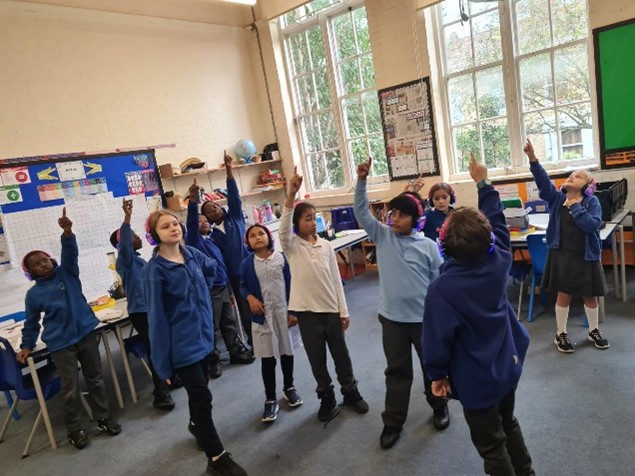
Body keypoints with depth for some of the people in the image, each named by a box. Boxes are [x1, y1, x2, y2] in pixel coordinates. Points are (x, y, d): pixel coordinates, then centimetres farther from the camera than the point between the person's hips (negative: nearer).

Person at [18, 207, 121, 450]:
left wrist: (67, 232, -30)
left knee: (96, 380, 11)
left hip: (86, 334, 1)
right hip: (60, 344, -1)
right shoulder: (33, 294, 1)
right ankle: (75, 431, 19)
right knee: (70, 389, 2)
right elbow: (31, 323, 9)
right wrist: (27, 346, 7)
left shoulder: (67, 273, 2)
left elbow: (70, 253, -15)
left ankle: (104, 419, 26)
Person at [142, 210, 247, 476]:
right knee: (202, 396, -2)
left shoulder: (193, 255, -2)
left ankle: (196, 425, 52)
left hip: (204, 335, 6)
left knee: (198, 390, 24)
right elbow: (157, 318, -17)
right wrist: (163, 362, -15)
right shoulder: (155, 270, -19)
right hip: (182, 344, -6)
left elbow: (211, 268, 23)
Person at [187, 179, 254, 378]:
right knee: (212, 328, 2)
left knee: (229, 323, 17)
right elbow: (191, 222, -27)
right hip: (209, 290, -7)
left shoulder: (212, 242, 15)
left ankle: (236, 352, 30)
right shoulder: (194, 240, -7)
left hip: (223, 288, 7)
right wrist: (193, 200, -40)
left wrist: (229, 290, 20)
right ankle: (213, 361, 15)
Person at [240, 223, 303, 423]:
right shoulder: (247, 264, -4)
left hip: (284, 313, 1)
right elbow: (243, 286, 9)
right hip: (262, 316, 0)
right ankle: (270, 399, 19)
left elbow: (291, 285, -2)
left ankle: (289, 387, 39)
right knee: (267, 359, 4)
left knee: (287, 352, 15)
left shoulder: (282, 258, -5)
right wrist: (250, 298, -12)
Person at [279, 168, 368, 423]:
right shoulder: (291, 246, -5)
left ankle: (351, 393, 35)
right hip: (307, 310, -2)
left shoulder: (326, 245, 3)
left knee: (341, 354, 14)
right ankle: (327, 399, 30)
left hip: (331, 308, 2)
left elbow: (335, 279, 4)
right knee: (317, 358, 11)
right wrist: (291, 194, -38)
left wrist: (343, 311, 3)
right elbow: (284, 228, -28)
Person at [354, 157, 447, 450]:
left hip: (425, 318, -1)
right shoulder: (382, 236, -4)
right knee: (397, 370, 14)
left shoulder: (428, 246, -8)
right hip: (392, 317, 1)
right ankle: (393, 421, 29)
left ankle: (439, 406, 44)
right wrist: (361, 181, -24)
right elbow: (361, 212, -13)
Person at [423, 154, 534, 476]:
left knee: (491, 447, 13)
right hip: (508, 366, 7)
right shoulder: (499, 260, -13)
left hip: (477, 381, -7)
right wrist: (483, 183, 13)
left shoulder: (442, 289, -29)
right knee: (508, 425, 29)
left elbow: (438, 338, -21)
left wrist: (437, 374, -4)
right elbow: (498, 222, 3)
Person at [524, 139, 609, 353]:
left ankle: (594, 331, 35)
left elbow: (593, 225, -18)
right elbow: (543, 181, -16)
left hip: (586, 256, 0)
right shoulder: (557, 198, -1)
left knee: (590, 295, 13)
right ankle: (561, 334, 20)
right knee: (564, 295, 7)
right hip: (561, 255, 0)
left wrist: (576, 207, -18)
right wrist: (532, 158, -28)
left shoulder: (592, 201, -5)